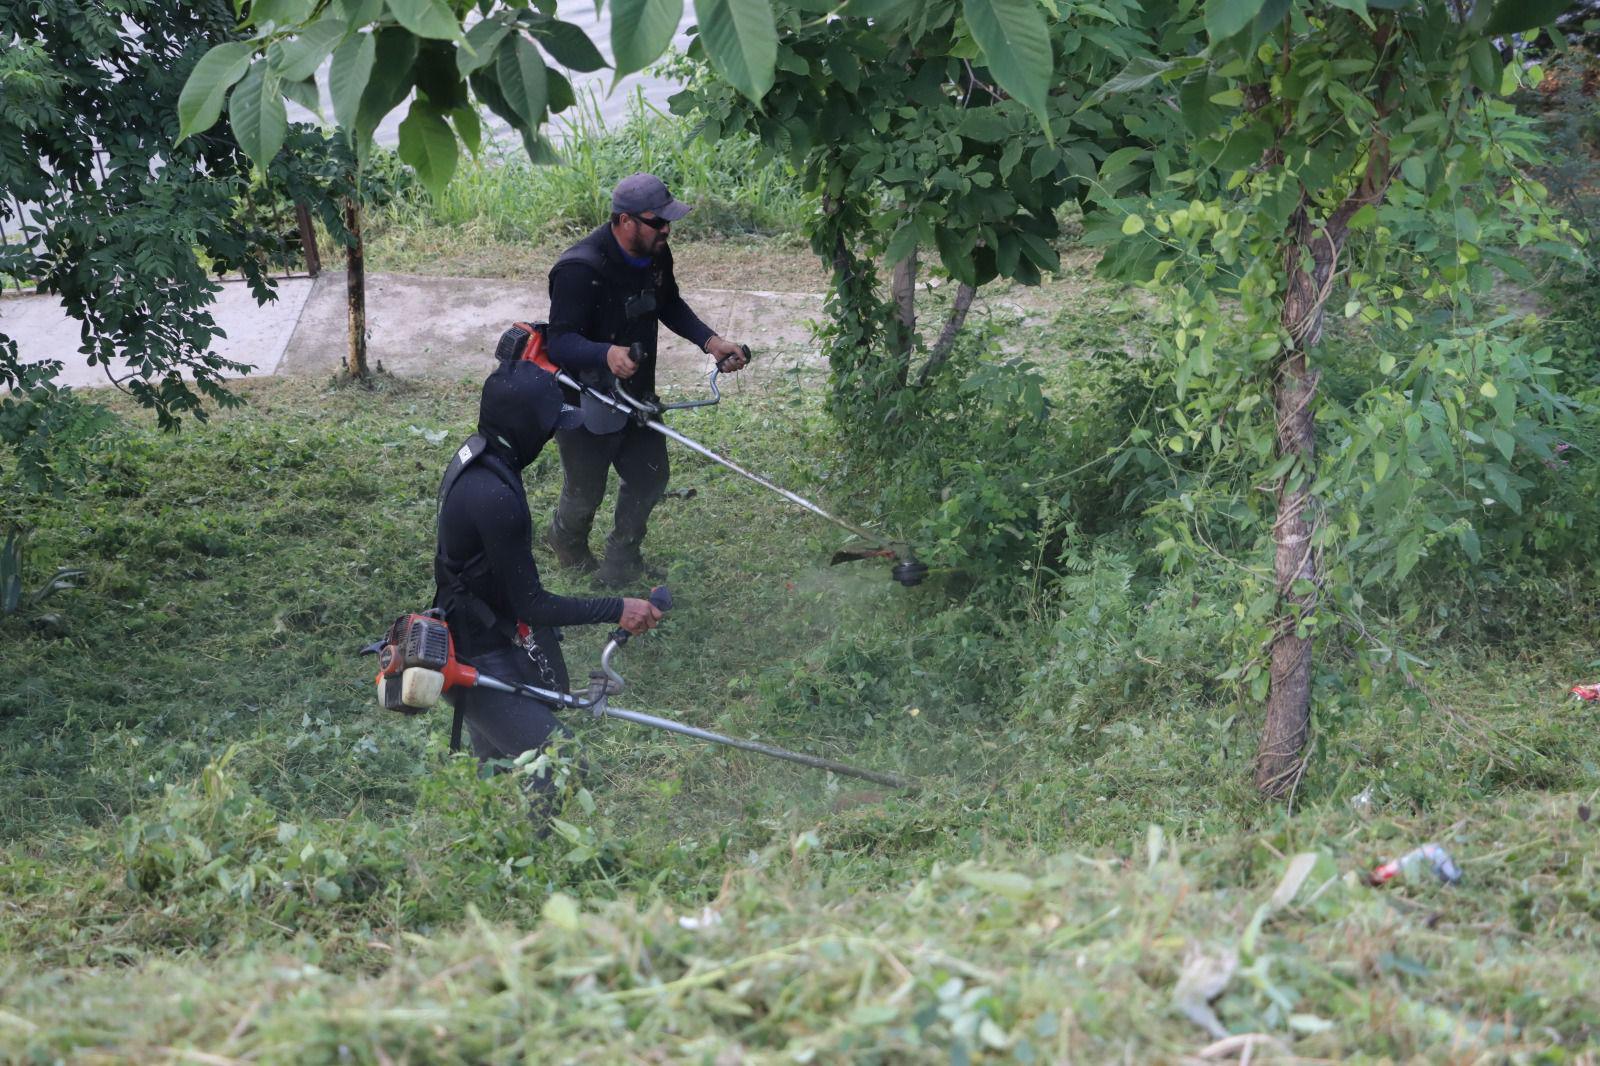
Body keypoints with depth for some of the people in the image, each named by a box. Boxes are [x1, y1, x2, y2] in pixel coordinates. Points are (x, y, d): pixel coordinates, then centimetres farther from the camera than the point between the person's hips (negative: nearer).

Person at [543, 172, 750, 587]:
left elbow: (670, 306, 13)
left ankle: (621, 559, 40)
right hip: (586, 403, -7)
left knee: (648, 477, 16)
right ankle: (567, 540, 47)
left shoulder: (656, 256, -6)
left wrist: (710, 342, -1)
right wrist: (607, 354, -53)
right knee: (586, 491, 12)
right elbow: (561, 341, -33)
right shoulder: (580, 270, -31)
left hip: (636, 393, 7)